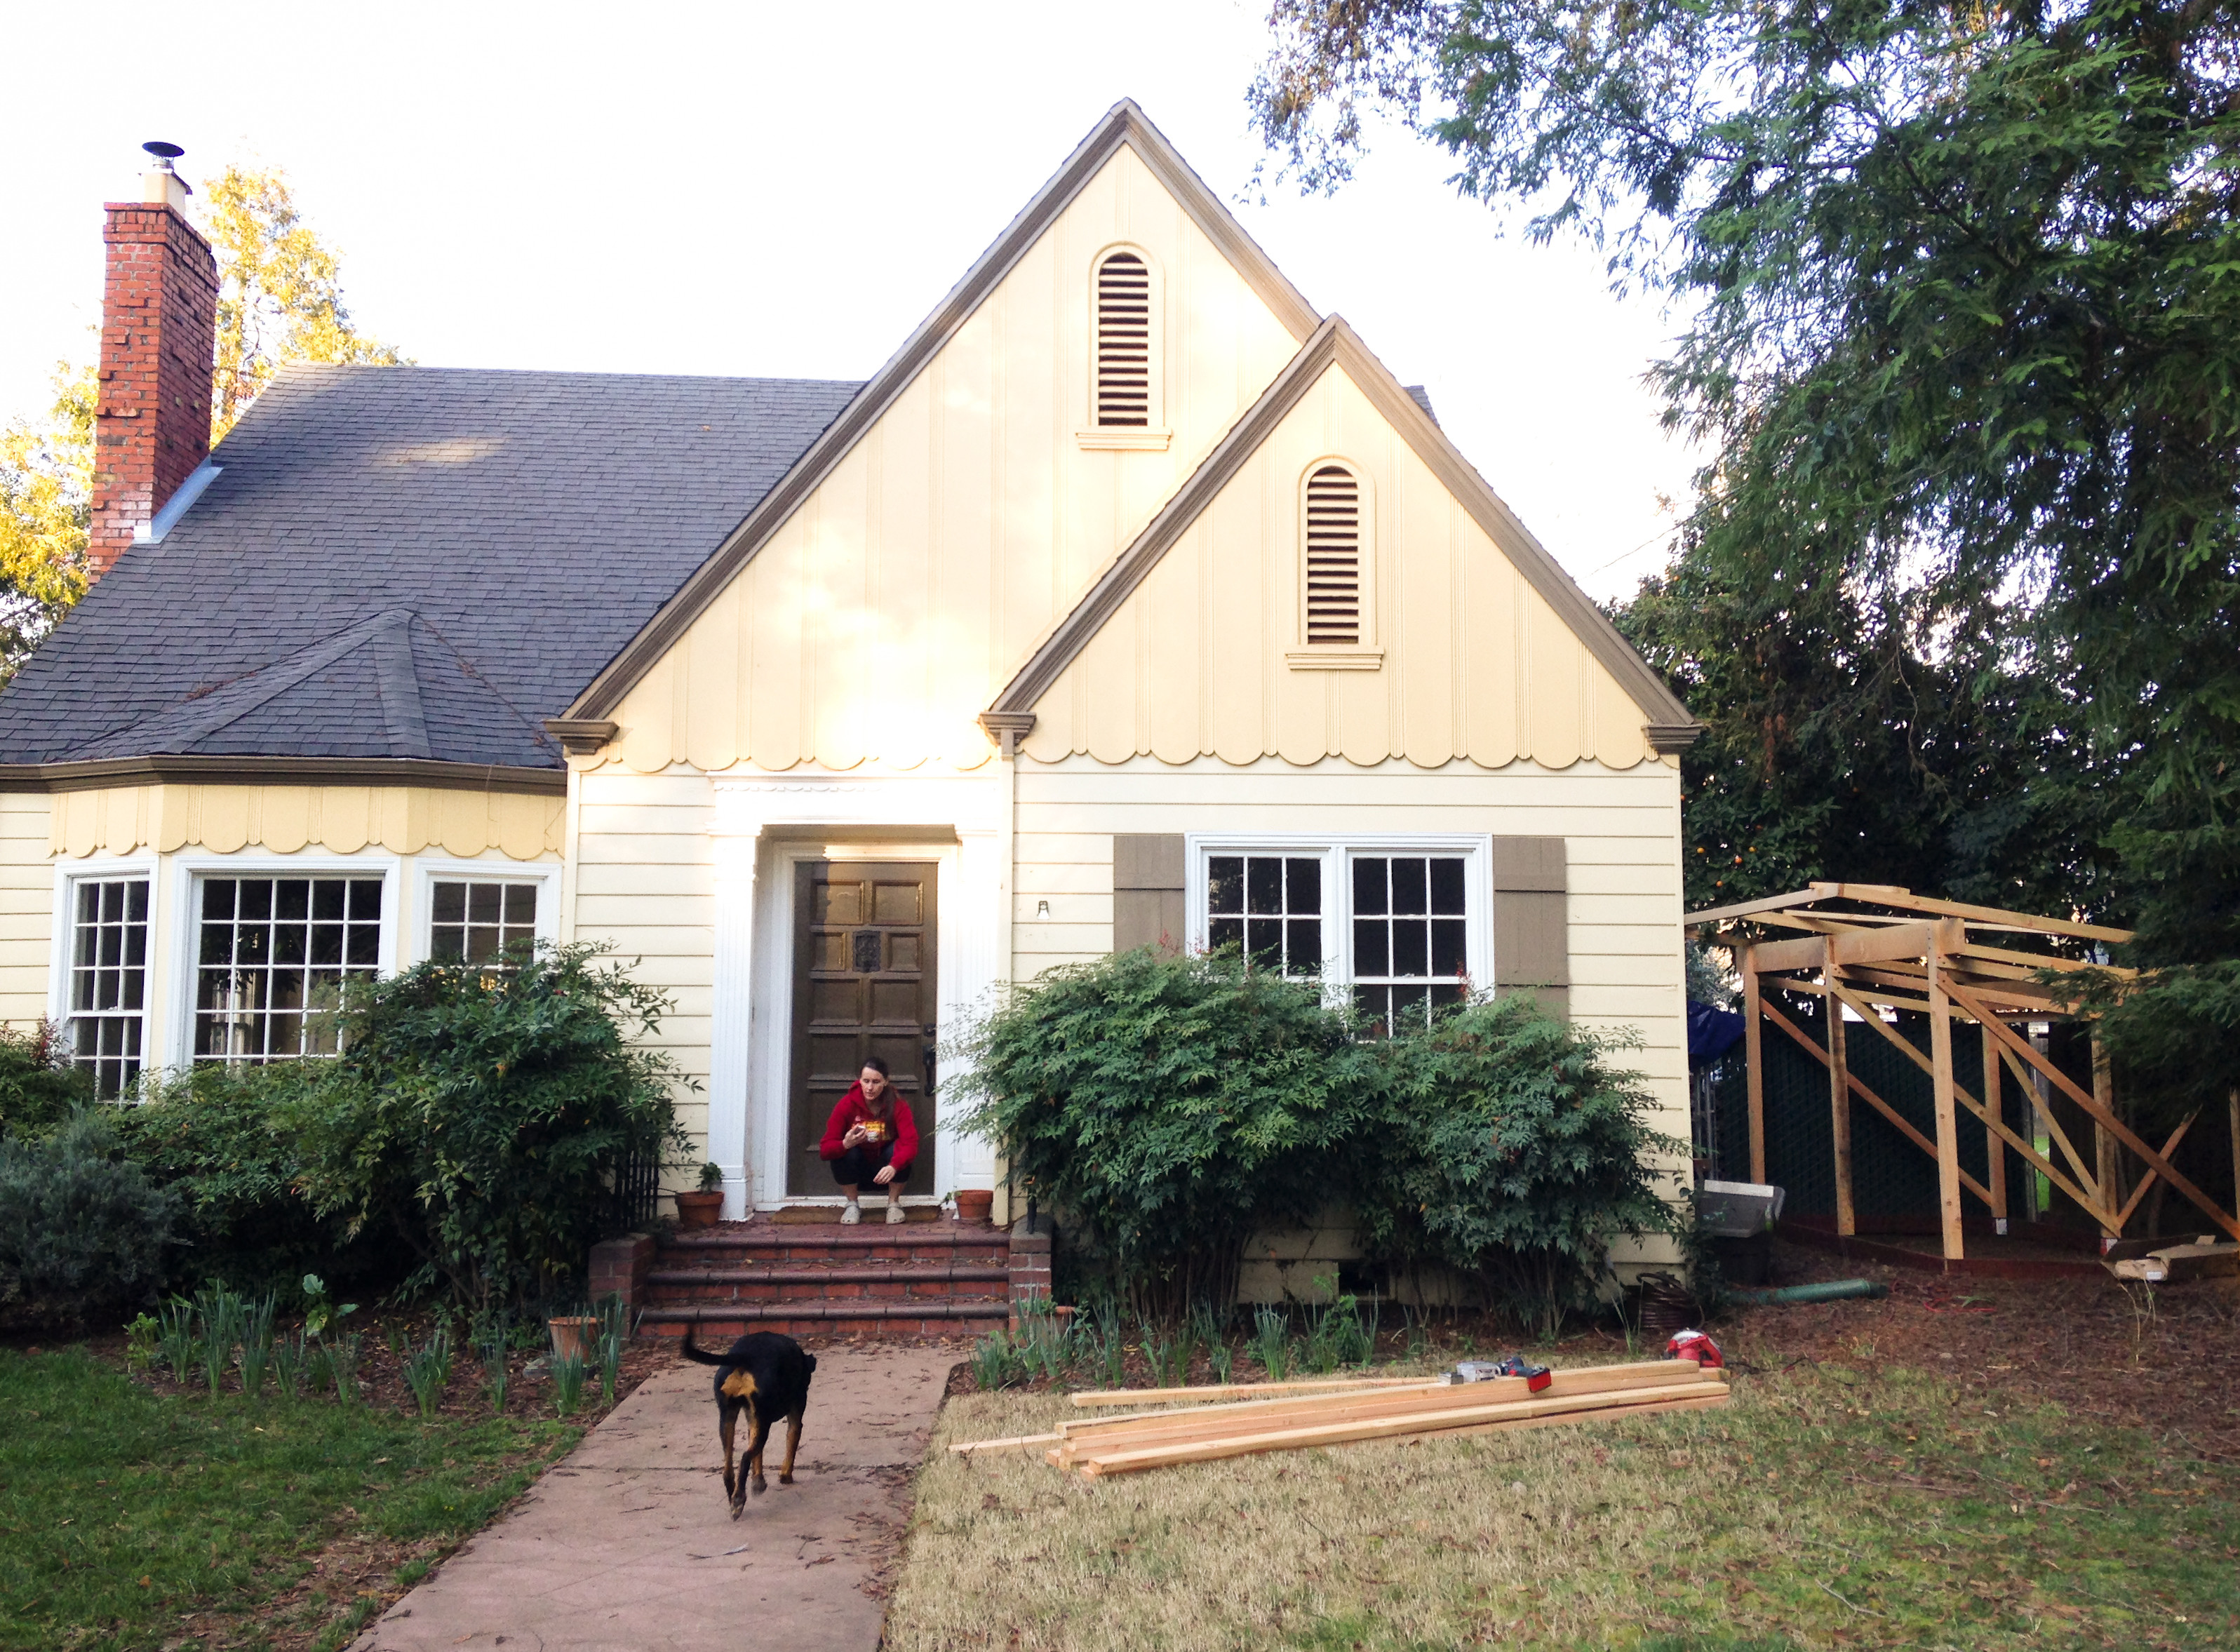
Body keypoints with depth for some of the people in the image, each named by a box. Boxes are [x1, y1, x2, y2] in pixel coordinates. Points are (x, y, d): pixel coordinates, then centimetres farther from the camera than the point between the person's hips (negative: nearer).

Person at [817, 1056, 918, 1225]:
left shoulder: (898, 1106, -18)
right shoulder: (847, 1105, -17)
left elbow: (910, 1144, -30)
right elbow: (824, 1149, -21)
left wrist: (893, 1166, -50)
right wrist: (846, 1144, -44)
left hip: (886, 1172, 0)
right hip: (857, 1175, 0)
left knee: (898, 1148, -29)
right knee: (845, 1152, -29)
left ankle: (894, 1204, -8)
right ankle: (852, 1206, -7)